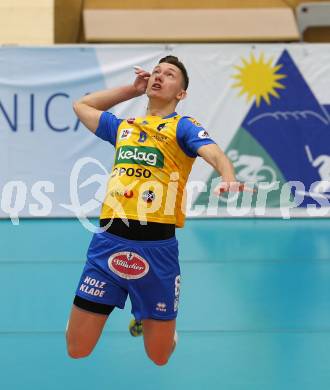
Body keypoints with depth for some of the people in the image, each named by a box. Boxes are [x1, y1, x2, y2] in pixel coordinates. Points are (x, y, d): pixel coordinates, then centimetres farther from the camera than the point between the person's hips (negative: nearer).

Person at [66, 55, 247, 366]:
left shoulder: (183, 127, 8)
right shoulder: (123, 127, 22)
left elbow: (215, 154, -12)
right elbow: (81, 105, 38)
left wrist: (228, 178, -34)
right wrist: (133, 89, 31)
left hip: (156, 244, -4)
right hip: (108, 239, 4)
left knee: (159, 359, 4)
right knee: (76, 351, 2)